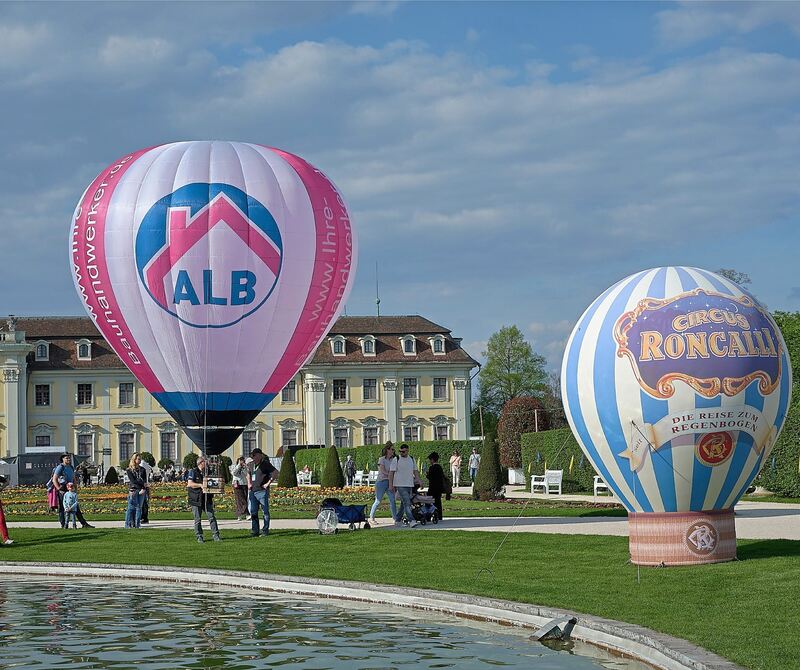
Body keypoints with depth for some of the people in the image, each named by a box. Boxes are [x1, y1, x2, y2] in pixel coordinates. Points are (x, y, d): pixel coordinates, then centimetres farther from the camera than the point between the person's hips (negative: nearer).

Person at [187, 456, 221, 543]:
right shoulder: (193, 472, -2)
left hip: (207, 499, 4)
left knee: (212, 517, -4)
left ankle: (216, 535, -3)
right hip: (196, 499, -4)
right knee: (197, 519, 1)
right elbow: (190, 484, -13)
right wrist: (200, 485, -23)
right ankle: (199, 537, 9)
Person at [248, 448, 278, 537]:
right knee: (253, 512, 6)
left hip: (262, 491, -7)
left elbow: (275, 473, -14)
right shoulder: (252, 465, 15)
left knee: (265, 511, -1)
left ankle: (265, 530, 4)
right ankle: (255, 531, 11)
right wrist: (250, 483, 21)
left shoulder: (265, 464, -7)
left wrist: (268, 483, -13)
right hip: (253, 491, 7)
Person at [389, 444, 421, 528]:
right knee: (406, 503, -16)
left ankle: (398, 519, 23)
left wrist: (418, 481, 8)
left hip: (409, 485, 6)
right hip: (400, 485, -6)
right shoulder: (396, 460, -4)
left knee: (404, 503, 10)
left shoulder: (411, 459, 11)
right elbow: (391, 473, -3)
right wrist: (390, 485, -8)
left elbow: (415, 471, 19)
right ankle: (411, 521, -23)